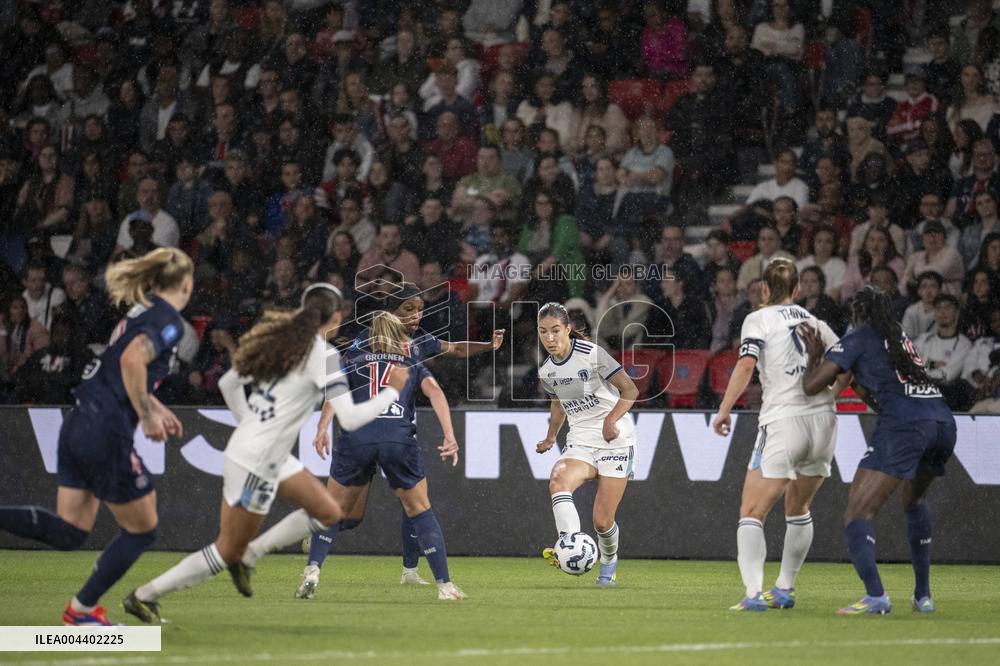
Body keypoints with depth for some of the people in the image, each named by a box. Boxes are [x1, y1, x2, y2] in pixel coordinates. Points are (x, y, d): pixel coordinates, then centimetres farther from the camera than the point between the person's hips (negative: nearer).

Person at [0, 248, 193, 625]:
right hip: (106, 434, -9)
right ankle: (82, 609, 16)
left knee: (68, 533, 11)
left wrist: (156, 408, 33)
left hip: (79, 424, 9)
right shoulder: (169, 320, -9)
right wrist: (147, 416, -17)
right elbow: (132, 361, -26)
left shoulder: (143, 311, 18)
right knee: (141, 530, 9)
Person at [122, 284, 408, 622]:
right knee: (227, 552, 5)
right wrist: (392, 392, -11)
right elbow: (349, 419, -22)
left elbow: (227, 383, 15)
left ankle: (248, 556, 16)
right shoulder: (323, 354, -18)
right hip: (257, 464, -9)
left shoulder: (281, 339, 6)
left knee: (328, 513, 16)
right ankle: (144, 596, 11)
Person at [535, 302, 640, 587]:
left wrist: (611, 420, -25)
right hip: (580, 443, 4)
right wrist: (551, 437, 25)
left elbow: (630, 390, -11)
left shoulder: (592, 354, -13)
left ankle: (609, 564, 28)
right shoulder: (545, 371, 5)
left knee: (602, 521, -6)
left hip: (614, 440, -4)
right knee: (558, 479, -32)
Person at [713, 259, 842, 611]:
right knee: (798, 509, 23)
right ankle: (784, 588, 25)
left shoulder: (759, 320, 2)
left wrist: (723, 410, -11)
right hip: (823, 422, 5)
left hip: (783, 421, -5)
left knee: (752, 513, -2)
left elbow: (746, 364, -13)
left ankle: (753, 593, -17)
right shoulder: (815, 323, 16)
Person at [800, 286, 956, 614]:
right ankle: (923, 595, 29)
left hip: (904, 425, -7)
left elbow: (811, 386, 6)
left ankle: (875, 595, -29)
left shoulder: (857, 339, 9)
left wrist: (814, 356, 22)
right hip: (943, 421, 7)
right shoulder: (902, 338, 29)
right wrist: (867, 393, 38)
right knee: (914, 501, 33)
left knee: (858, 511, -8)